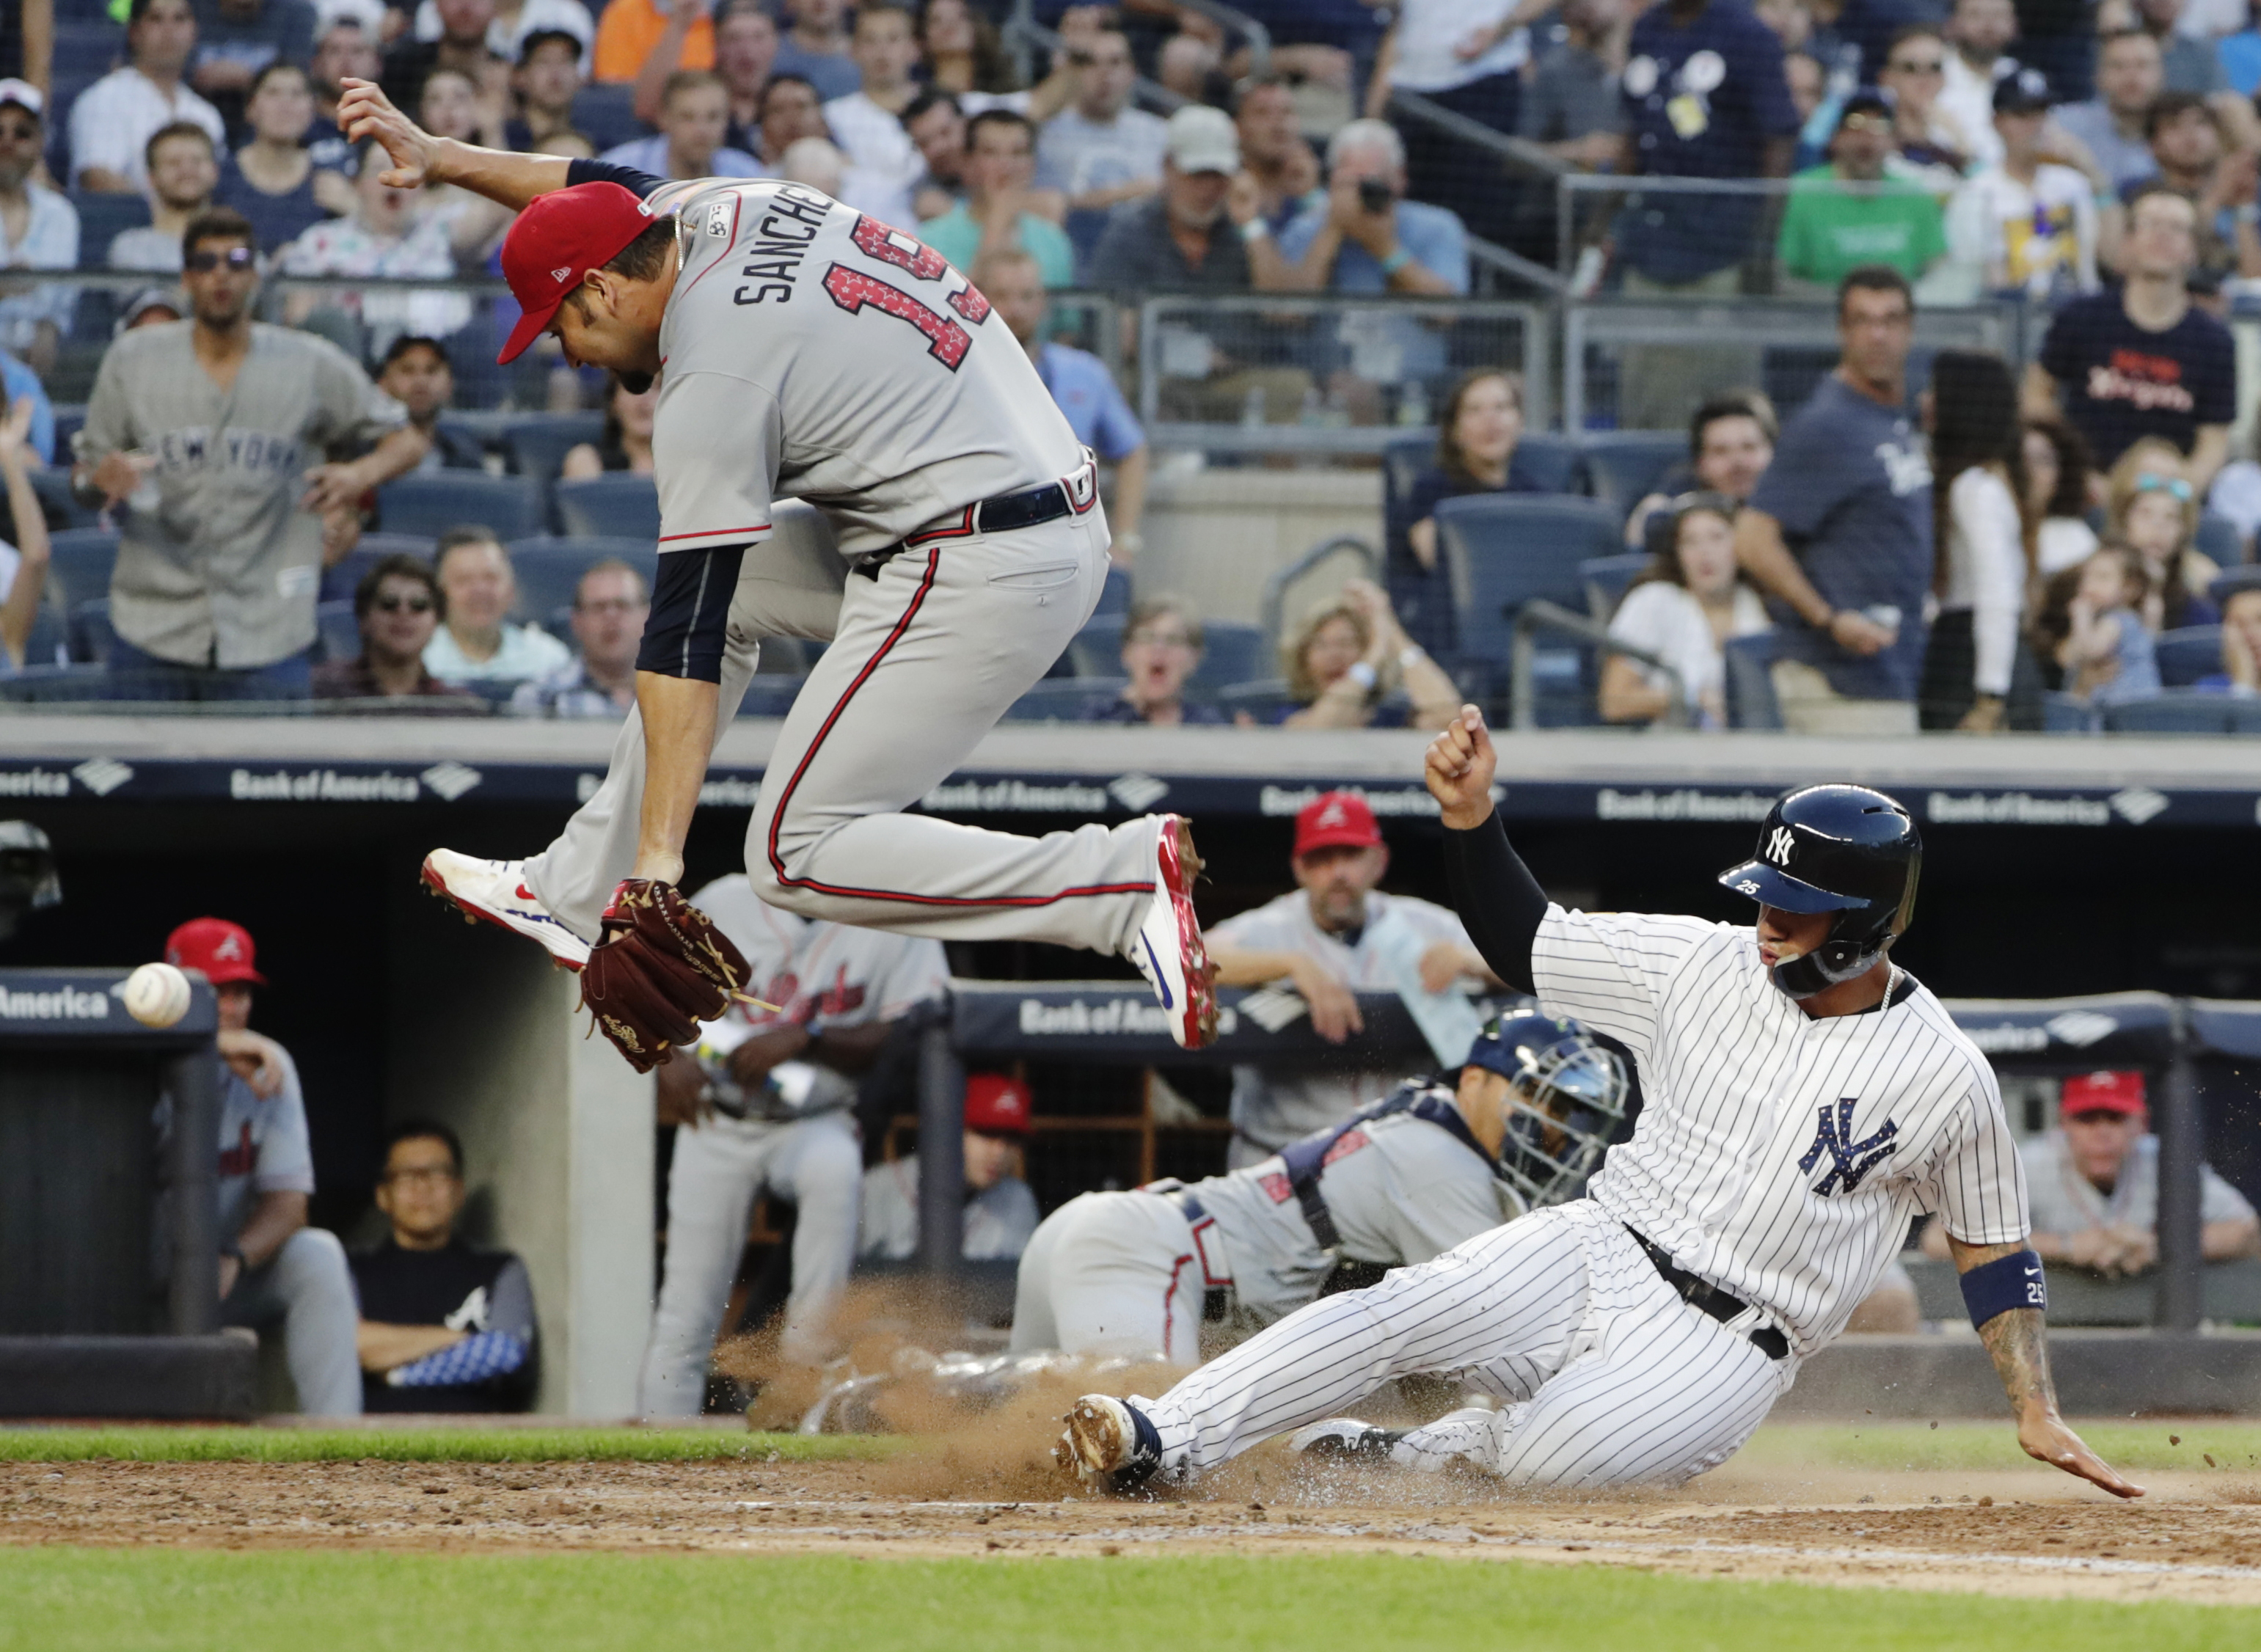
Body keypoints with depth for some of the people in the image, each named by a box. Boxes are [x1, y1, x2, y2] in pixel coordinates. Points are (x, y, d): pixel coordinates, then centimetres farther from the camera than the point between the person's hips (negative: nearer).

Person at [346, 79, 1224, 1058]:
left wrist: (659, 860, -22)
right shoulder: (725, 209, 8)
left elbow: (685, 636, -20)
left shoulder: (712, 376, -16)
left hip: (980, 580, -10)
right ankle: (577, 896, 23)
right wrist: (440, 158, 28)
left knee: (796, 857, -6)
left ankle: (1128, 881, -17)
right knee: (726, 586, 21)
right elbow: (597, 190, 33)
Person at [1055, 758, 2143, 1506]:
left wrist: (2037, 1415, 3)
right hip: (1593, 1256, 3)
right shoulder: (1699, 966, 4)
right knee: (1398, 1311, -27)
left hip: (1719, 1350, -3)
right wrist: (1469, 813, -5)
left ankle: (1400, 1460, -7)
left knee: (1556, 1455, -34)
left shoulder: (1945, 1077, -4)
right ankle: (1159, 1443, -35)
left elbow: (1991, 1248, 8)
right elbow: (1523, 944, 11)